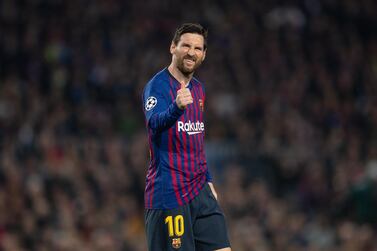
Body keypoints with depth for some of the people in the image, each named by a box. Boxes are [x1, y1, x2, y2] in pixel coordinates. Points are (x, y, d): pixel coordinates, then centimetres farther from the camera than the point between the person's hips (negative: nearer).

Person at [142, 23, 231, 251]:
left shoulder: (198, 89, 15)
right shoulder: (157, 86, -10)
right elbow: (155, 123, -31)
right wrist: (177, 108, -50)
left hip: (200, 190, 7)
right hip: (168, 194, -7)